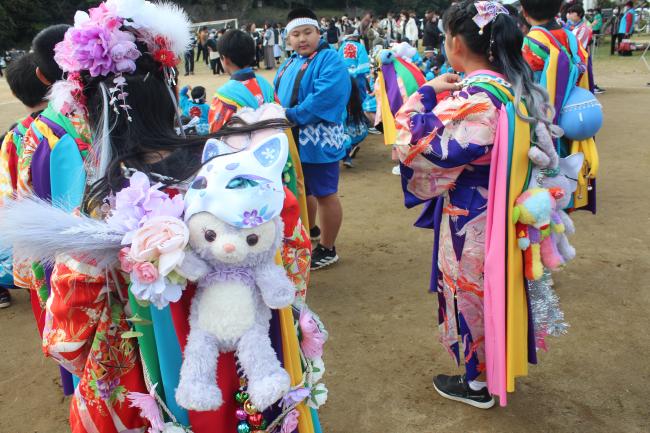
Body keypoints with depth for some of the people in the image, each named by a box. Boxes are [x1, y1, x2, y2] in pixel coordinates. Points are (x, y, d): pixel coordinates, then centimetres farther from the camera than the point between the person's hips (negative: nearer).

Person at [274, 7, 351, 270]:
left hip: (317, 142, -8)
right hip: (293, 141, 8)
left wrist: (292, 116, -25)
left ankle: (327, 250, 16)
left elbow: (324, 97, -26)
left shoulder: (330, 61, -13)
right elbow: (277, 95, 16)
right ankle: (310, 231, 47)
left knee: (324, 194, 3)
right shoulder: (290, 64, 13)